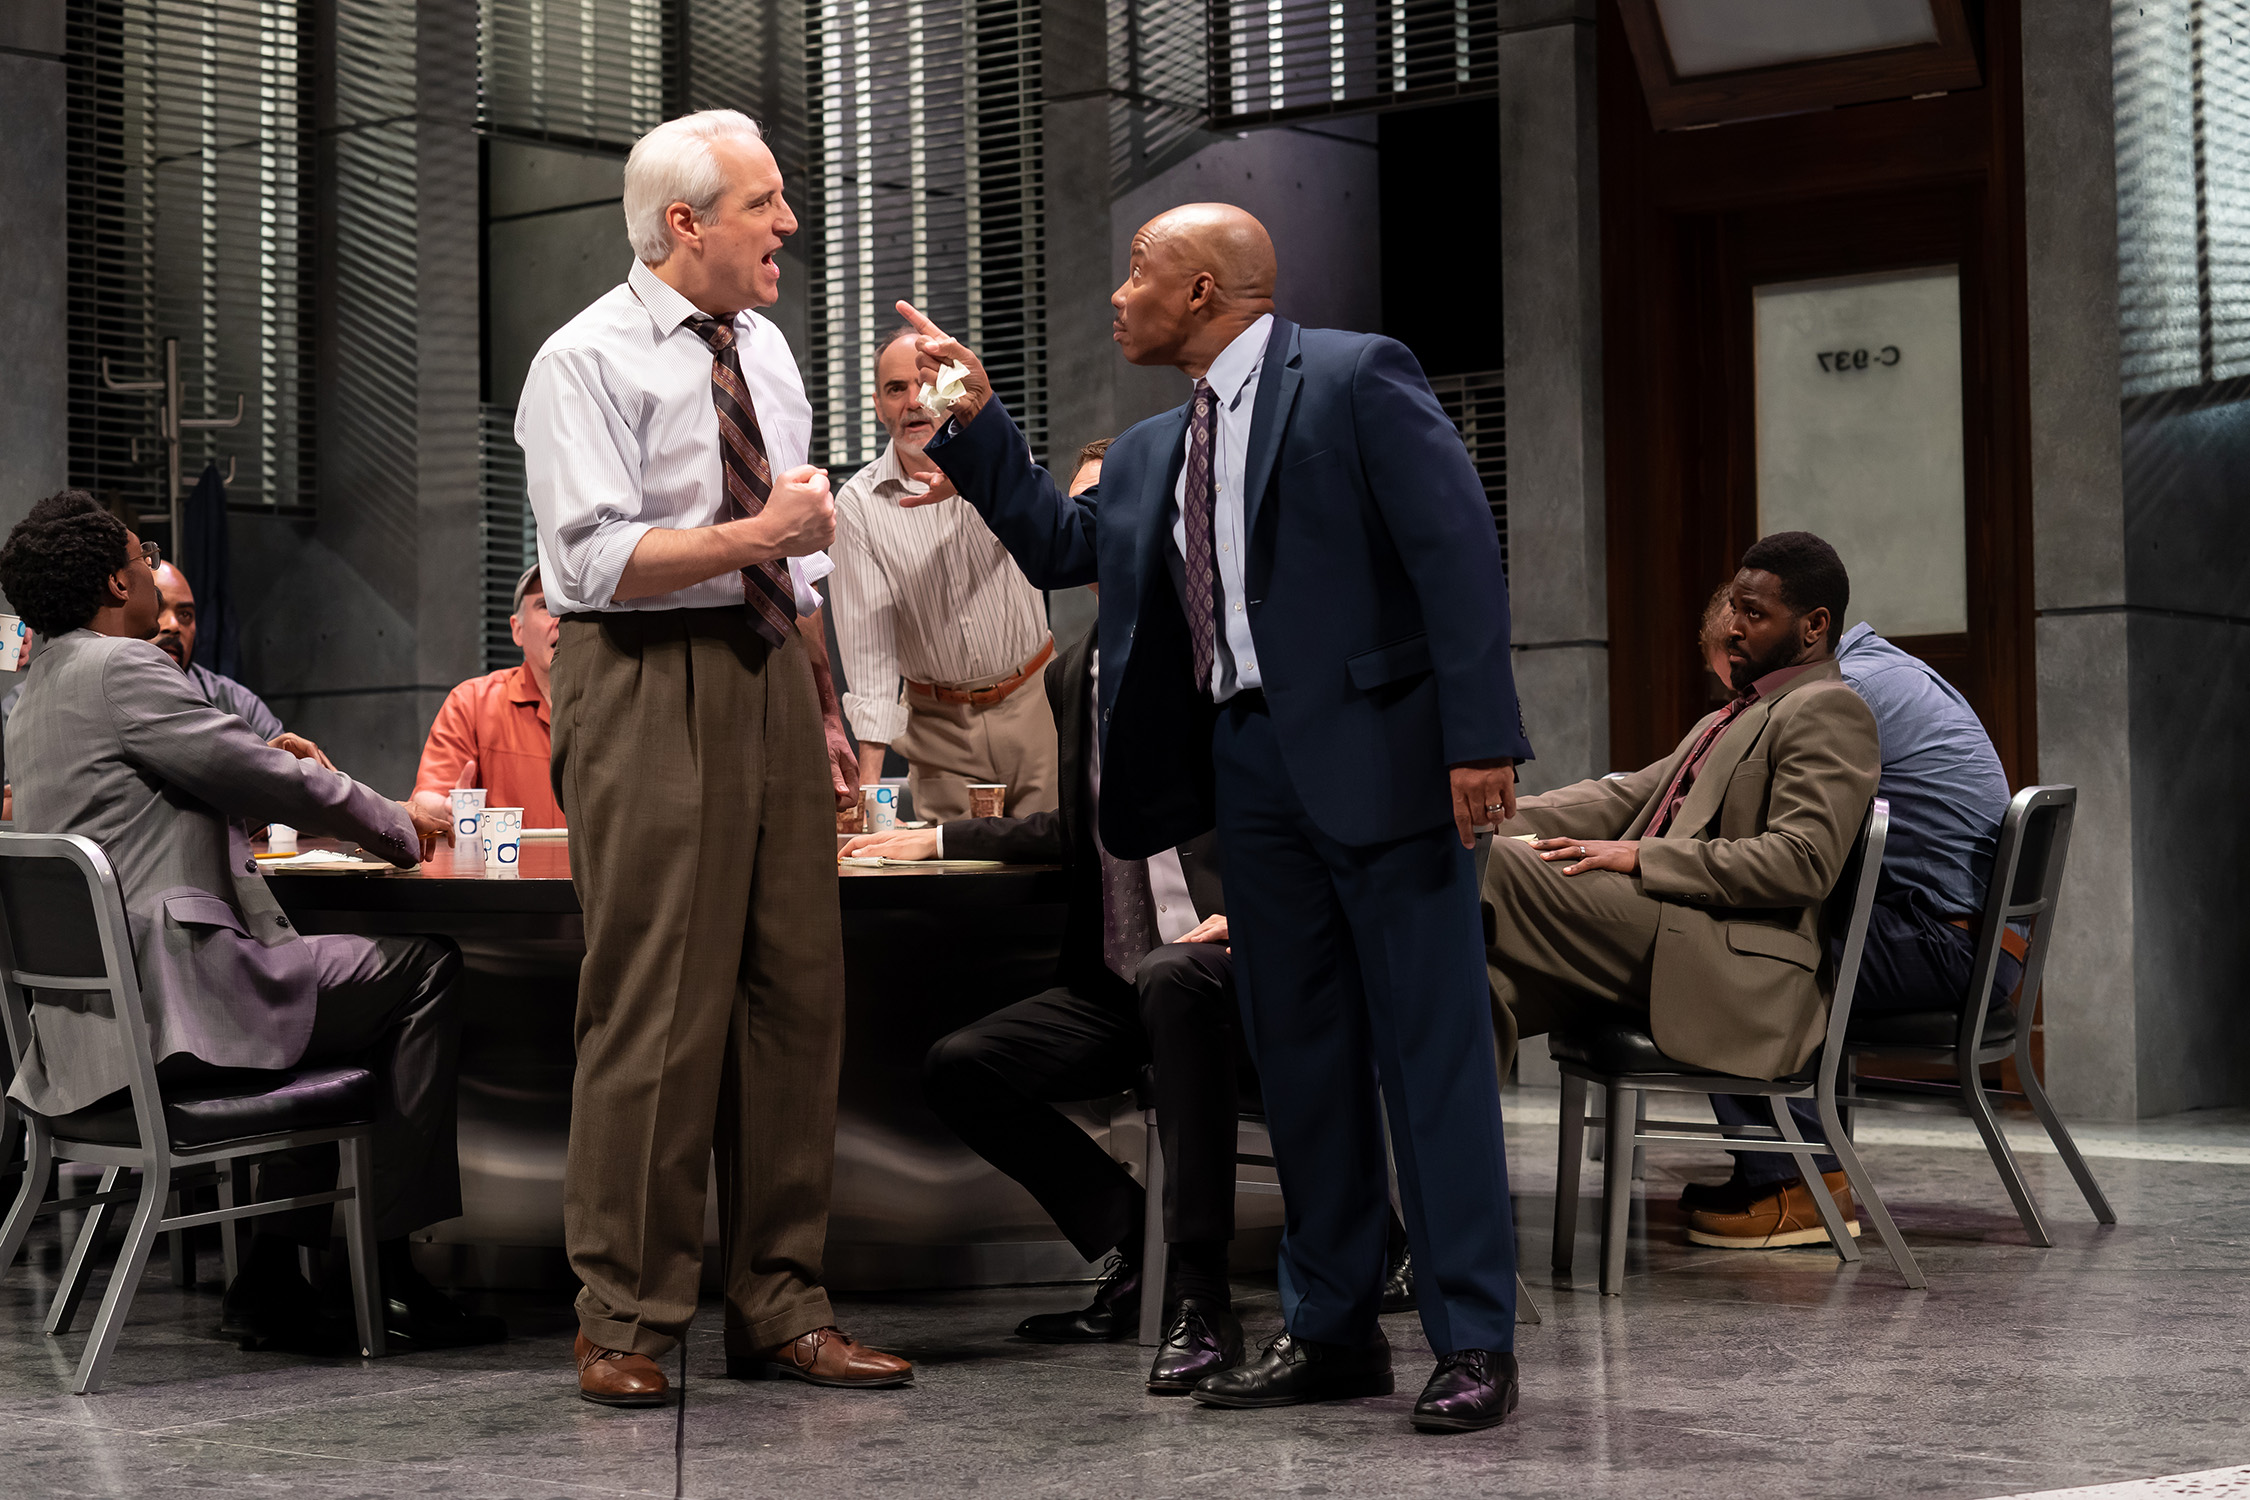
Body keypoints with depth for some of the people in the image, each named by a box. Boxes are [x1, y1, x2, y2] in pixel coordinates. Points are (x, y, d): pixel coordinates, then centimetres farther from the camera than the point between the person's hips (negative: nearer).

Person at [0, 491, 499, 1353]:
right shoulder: (118, 668, -10)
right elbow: (265, 780, -10)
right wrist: (401, 831, 5)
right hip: (174, 999, -11)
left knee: (337, 977, 29)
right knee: (423, 970, -2)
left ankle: (272, 1274, 21)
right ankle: (386, 1271, -1)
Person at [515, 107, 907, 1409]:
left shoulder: (765, 350, 17)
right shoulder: (588, 361, -6)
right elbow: (596, 558, -16)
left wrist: (826, 710, 18)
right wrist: (756, 533, -22)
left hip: (773, 679, 7)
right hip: (652, 690, -7)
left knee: (796, 989, 6)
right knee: (656, 1003, -6)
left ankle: (780, 1309, 15)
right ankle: (627, 1322, 4)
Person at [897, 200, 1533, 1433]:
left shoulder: (1356, 376, -6)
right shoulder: (1156, 451, 17)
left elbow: (1458, 550, -12)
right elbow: (1056, 544, 25)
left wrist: (1479, 736, -19)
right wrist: (976, 419, 16)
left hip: (1375, 752, -7)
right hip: (1246, 764, 8)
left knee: (1429, 1044, -4)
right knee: (1297, 1050, 11)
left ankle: (1474, 1344, 1)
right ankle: (1332, 1328, 20)